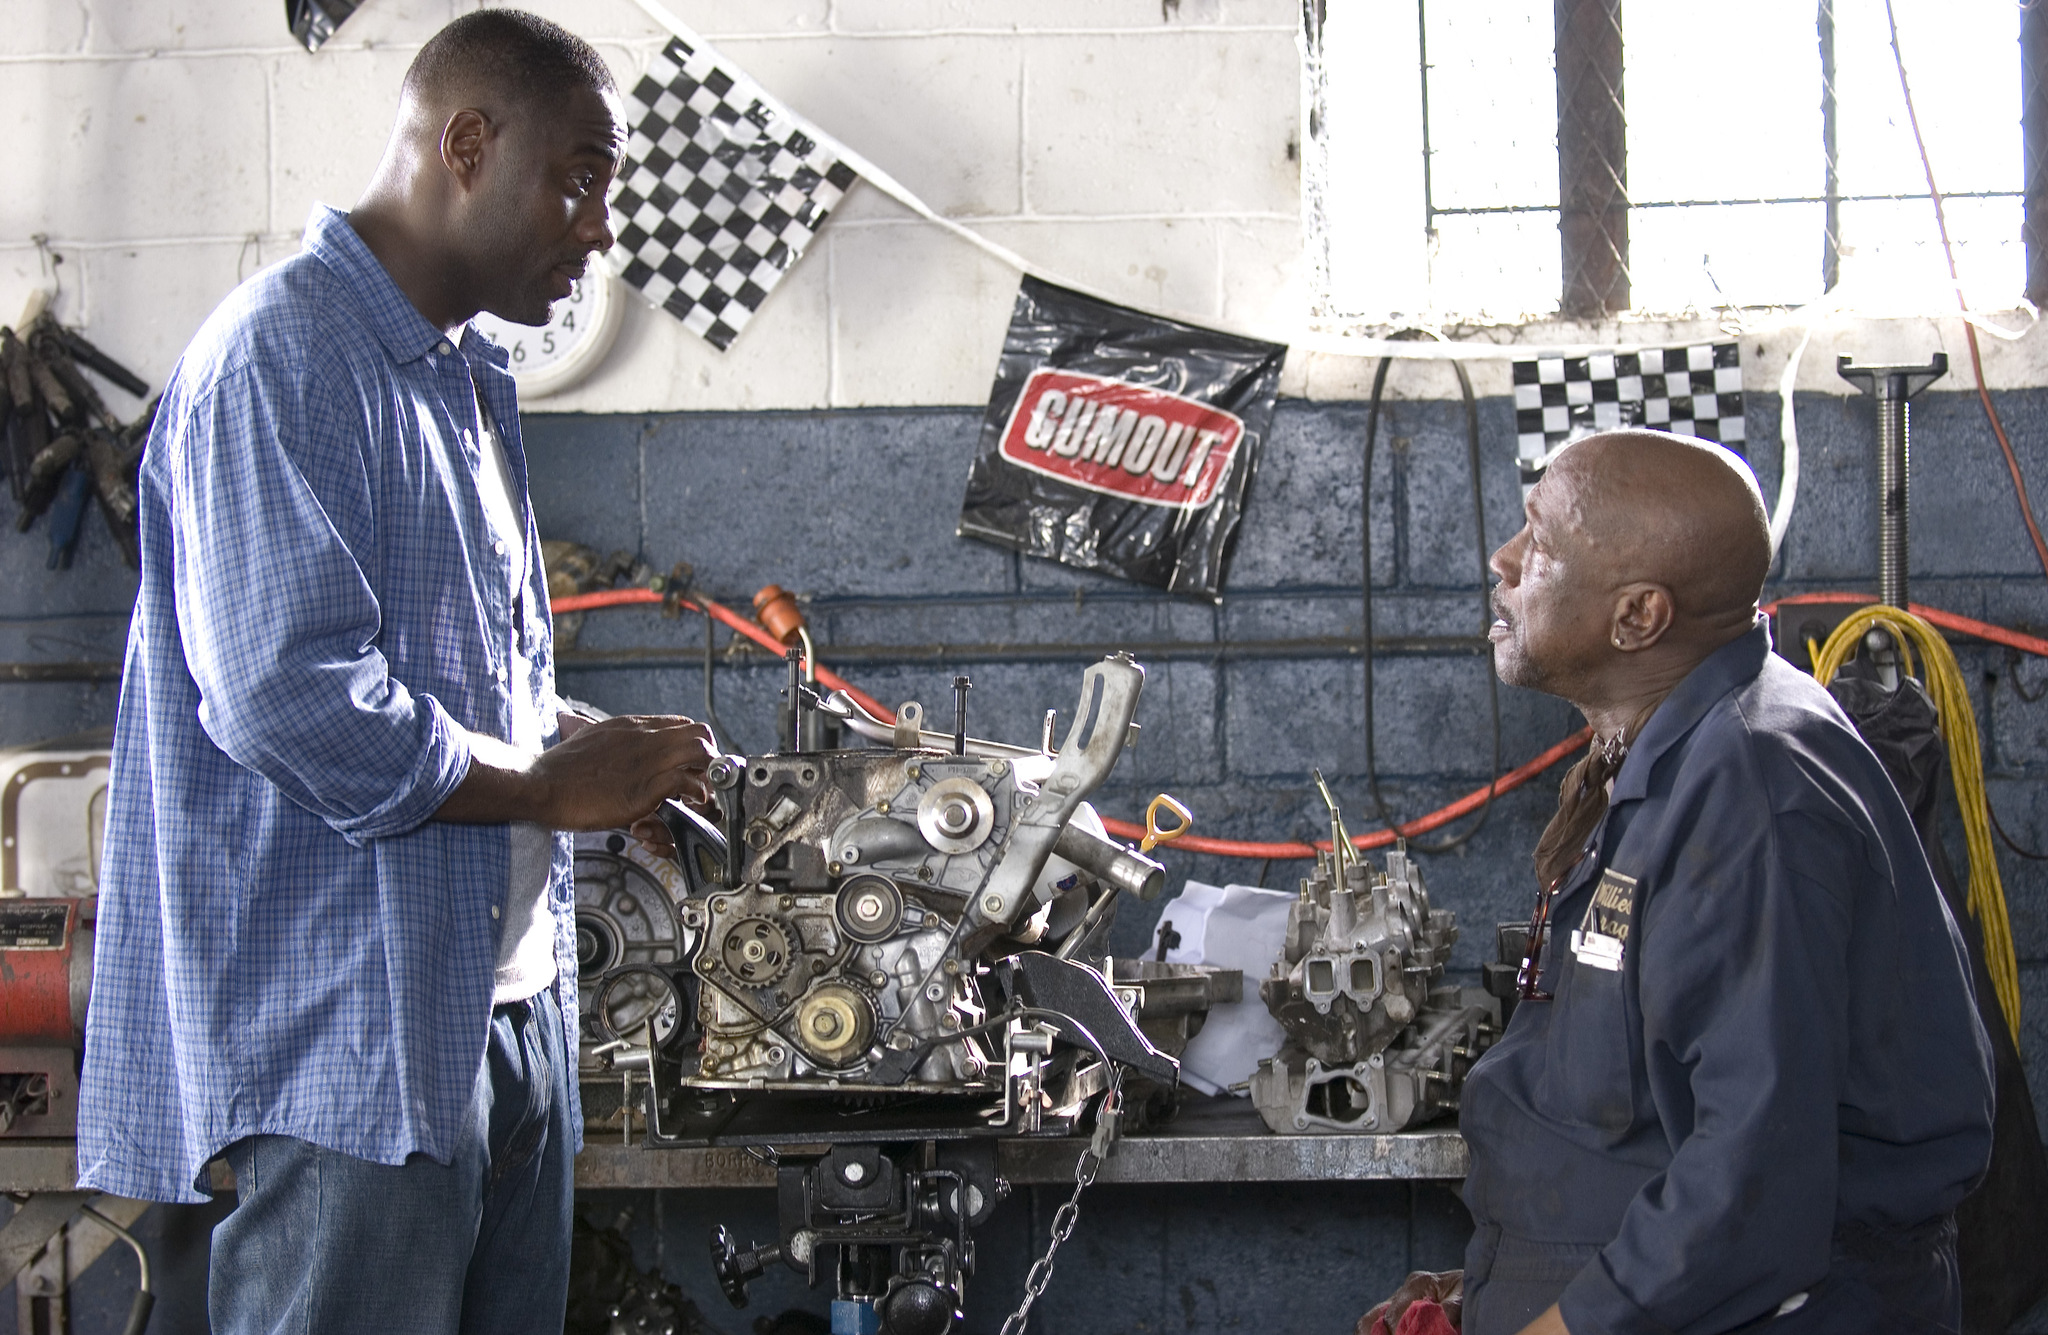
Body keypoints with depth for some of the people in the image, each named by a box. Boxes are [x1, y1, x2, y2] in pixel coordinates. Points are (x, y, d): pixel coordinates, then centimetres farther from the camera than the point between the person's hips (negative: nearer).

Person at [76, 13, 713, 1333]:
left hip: (510, 1013, 10)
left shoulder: (470, 382, 20)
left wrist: (613, 765, 7)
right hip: (352, 1037, -9)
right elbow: (288, 696, -22)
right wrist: (557, 785, -12)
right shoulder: (281, 357, -12)